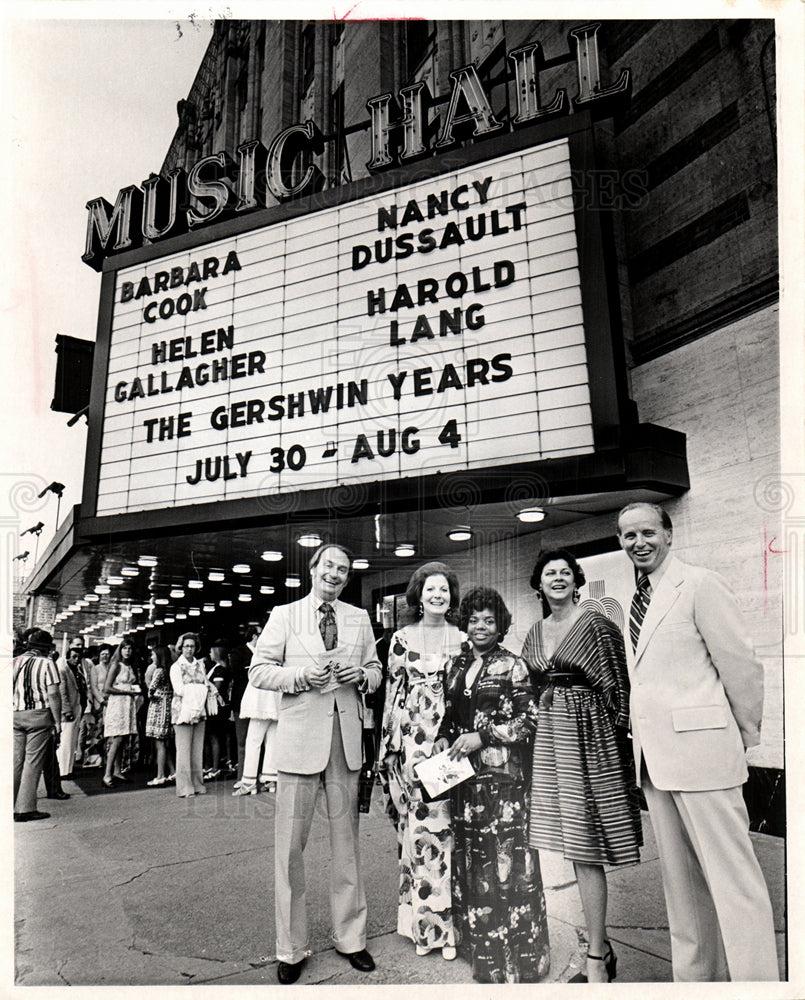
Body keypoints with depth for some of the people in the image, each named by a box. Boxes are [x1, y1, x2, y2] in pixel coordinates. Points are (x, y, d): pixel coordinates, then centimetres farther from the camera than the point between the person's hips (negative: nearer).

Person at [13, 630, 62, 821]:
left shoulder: (15, 661, 9)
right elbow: (53, 694, -11)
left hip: (15, 715, 5)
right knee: (33, 762, 0)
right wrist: (57, 721, -6)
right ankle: (25, 809, 1)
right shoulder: (47, 663, -5)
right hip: (39, 716, -5)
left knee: (15, 761, 12)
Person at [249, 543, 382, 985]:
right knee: (290, 845, 3)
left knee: (346, 840, 12)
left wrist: (362, 675, -5)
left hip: (346, 738, 3)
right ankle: (290, 948, 19)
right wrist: (301, 675, -14)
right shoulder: (284, 616, 4)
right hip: (299, 738, -2)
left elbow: (376, 670, 18)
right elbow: (258, 671, 1)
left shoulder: (359, 618, 12)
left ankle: (350, 937, 28)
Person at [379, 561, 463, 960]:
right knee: (416, 824, 3)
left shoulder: (462, 639, 6)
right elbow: (392, 692, 6)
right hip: (411, 740, 0)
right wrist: (389, 744, 3)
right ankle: (423, 924, 18)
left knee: (447, 822, 1)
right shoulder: (401, 638, 4)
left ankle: (448, 923, 15)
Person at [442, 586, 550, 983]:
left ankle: (515, 956, 11)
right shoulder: (457, 665, 12)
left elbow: (529, 719, -7)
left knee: (505, 855, -3)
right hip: (464, 774, 5)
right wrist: (452, 745, 5)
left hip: (503, 772, -5)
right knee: (469, 854, 9)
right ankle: (479, 943, 25)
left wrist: (483, 735, -14)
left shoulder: (512, 666, -2)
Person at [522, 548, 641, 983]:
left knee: (585, 851, -2)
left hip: (588, 736, -6)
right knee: (574, 848, 12)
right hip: (548, 739, 7)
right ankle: (602, 947, 26)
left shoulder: (595, 626, -7)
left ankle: (596, 958, 11)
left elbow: (617, 689, -8)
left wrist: (620, 741, -10)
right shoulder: (534, 633, 11)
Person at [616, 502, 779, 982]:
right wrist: (643, 744, 15)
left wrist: (745, 738, 1)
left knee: (730, 874, -1)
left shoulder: (701, 585, -8)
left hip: (700, 749, -7)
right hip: (654, 757, 8)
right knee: (681, 876, 16)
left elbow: (742, 665, -7)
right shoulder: (636, 601, 15)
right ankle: (695, 974, 29)